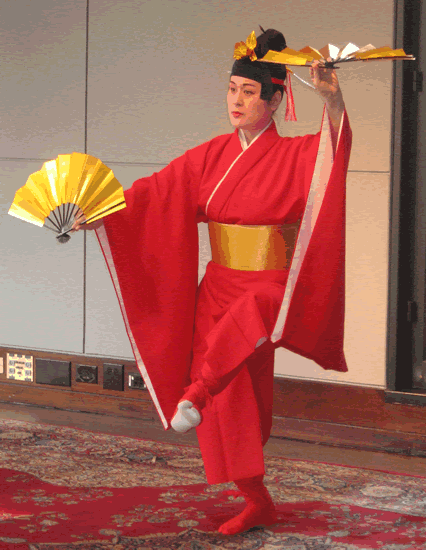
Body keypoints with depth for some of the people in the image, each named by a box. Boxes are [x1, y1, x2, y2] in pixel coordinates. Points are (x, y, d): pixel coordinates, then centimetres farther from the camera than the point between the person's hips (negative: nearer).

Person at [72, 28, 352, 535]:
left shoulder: (297, 156, -7)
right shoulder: (211, 156, 7)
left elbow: (335, 145, -28)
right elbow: (157, 193, 1)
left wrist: (333, 101, -48)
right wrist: (103, 213, -14)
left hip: (272, 289, -4)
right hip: (219, 287, 4)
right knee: (229, 399, 4)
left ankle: (196, 393, -44)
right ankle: (257, 504, 17)